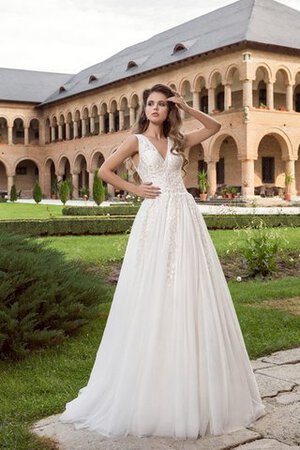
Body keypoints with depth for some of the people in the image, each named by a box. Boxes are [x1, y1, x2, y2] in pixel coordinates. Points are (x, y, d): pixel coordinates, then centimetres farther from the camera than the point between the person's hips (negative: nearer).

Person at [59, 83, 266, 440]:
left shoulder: (178, 140, 15)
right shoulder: (136, 141, 6)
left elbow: (214, 127, 20)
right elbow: (104, 171, 3)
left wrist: (187, 108, 10)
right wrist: (135, 189, 0)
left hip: (186, 218, 4)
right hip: (155, 218, -3)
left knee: (191, 295, 2)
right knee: (152, 297, -3)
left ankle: (195, 393, 13)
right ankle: (149, 396, 8)